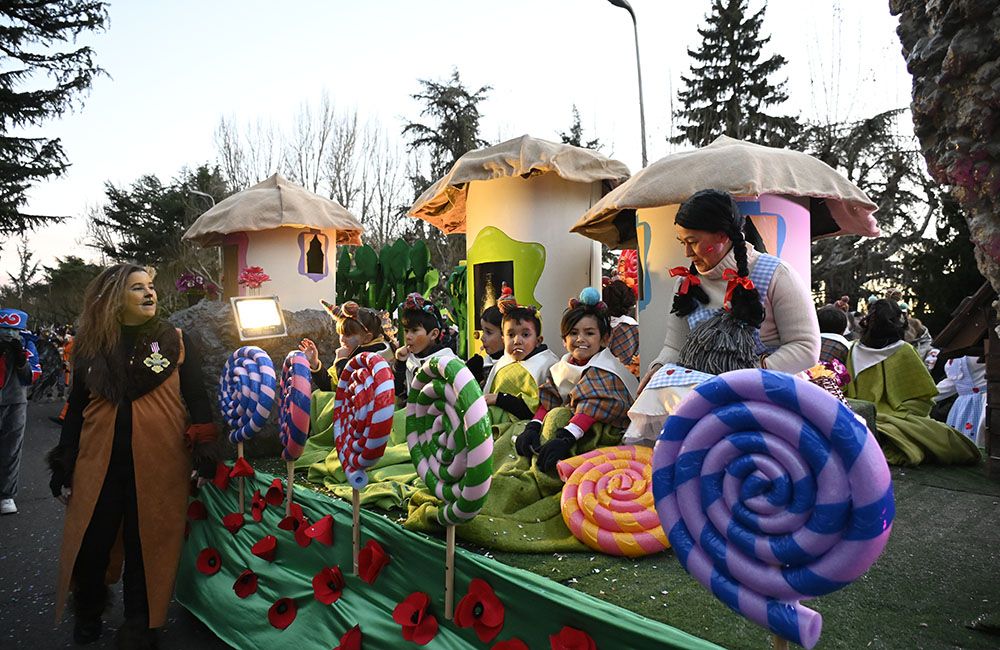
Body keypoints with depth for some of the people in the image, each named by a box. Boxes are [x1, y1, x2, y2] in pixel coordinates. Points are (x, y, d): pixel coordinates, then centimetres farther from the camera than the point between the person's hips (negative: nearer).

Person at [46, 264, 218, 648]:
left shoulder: (176, 342, 2)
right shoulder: (91, 345, 7)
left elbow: (197, 400, 0)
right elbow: (76, 410, 12)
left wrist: (204, 451, -11)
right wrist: (63, 467, 10)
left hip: (158, 467, -2)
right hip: (99, 464, 2)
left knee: (147, 547, 7)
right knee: (88, 546, 8)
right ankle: (87, 617, 38)